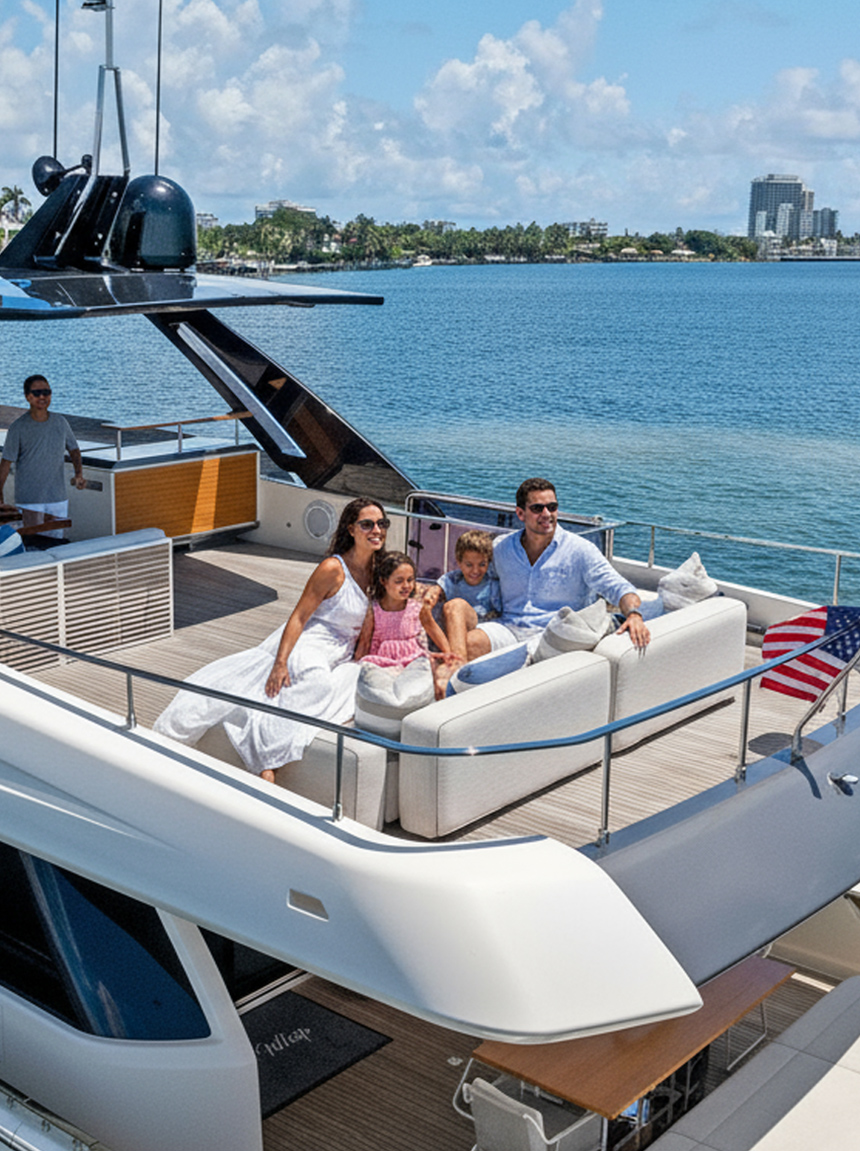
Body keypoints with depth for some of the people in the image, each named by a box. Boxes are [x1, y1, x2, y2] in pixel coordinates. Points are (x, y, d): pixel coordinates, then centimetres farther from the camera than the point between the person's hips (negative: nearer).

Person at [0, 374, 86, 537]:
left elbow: (73, 449, 17)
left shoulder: (60, 422, 4)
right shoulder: (19, 427, -8)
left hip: (58, 497, 4)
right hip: (29, 498, -4)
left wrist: (79, 473, -1)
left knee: (56, 541, 10)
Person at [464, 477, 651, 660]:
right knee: (468, 643, -29)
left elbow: (618, 588, -5)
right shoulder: (500, 548, 13)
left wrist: (634, 615, -27)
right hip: (509, 627, 2)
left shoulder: (580, 550, 3)